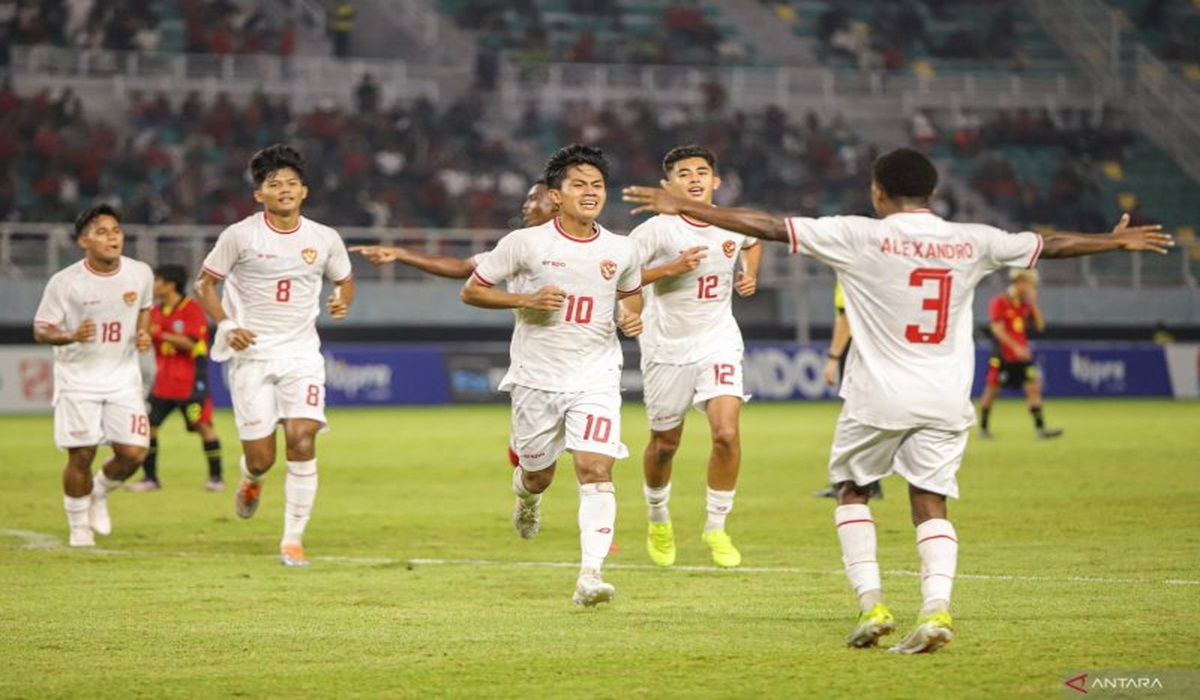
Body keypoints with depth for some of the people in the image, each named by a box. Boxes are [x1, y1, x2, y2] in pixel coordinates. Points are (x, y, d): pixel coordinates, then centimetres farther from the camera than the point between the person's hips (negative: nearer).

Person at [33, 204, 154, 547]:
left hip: (123, 377, 3)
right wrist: (72, 336, -28)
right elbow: (41, 329, -9)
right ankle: (78, 526, 20)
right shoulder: (65, 282, -14)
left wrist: (143, 333, -3)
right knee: (81, 455, -2)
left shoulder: (140, 274, -3)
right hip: (78, 378, -3)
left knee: (133, 453, -6)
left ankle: (100, 493, 26)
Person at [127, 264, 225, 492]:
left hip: (190, 381, -6)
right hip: (163, 383, 6)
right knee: (149, 424, 0)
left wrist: (160, 333, -21)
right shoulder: (156, 312, 11)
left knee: (203, 425, -4)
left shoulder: (192, 309, -9)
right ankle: (150, 478, 7)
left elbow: (189, 343, -19)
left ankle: (216, 477, 4)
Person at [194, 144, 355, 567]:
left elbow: (345, 280, 19)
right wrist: (226, 326, -12)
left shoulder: (325, 239, 2)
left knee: (302, 439, -17)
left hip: (301, 354, 2)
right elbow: (205, 284, 3)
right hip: (251, 354, -1)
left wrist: (342, 302, -4)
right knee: (262, 457, -4)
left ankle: (293, 539, -8)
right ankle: (252, 479, 37)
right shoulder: (240, 235, -5)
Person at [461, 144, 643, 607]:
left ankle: (590, 576, -20)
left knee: (596, 470, -17)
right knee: (538, 474, 13)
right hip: (537, 377, -1)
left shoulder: (620, 250, 1)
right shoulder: (525, 243, -8)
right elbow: (470, 291, -2)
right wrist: (527, 300, -17)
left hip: (596, 379, 1)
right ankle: (526, 496, 52)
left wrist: (631, 317, -2)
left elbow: (631, 291, 22)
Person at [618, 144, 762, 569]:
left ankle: (716, 528, 1)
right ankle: (658, 520, 39)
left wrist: (750, 272, 5)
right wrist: (671, 269, -24)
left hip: (718, 342, 2)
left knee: (727, 433, -16)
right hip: (667, 346, -2)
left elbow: (753, 241, 24)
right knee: (665, 443, 11)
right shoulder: (657, 230, -16)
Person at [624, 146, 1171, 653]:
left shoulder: (859, 236, -7)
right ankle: (936, 607, -14)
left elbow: (768, 226, -7)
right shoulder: (971, 242, 3)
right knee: (931, 504, 7)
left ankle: (871, 604, 5)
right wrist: (1119, 241, 34)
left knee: (852, 490, 17)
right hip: (946, 401, 2)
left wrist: (684, 208, -1)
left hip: (878, 398, -2)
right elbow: (1049, 245, 17)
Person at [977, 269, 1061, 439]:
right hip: (1002, 356, -5)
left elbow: (1040, 325, 7)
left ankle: (1040, 428, -9)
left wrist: (1033, 302, -1)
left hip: (1021, 356, 5)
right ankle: (983, 428, 15)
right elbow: (997, 329, -16)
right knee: (992, 390, 2)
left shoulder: (1026, 304, 10)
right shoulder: (999, 303, -9)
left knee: (1033, 387, -5)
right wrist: (1016, 347, -22)